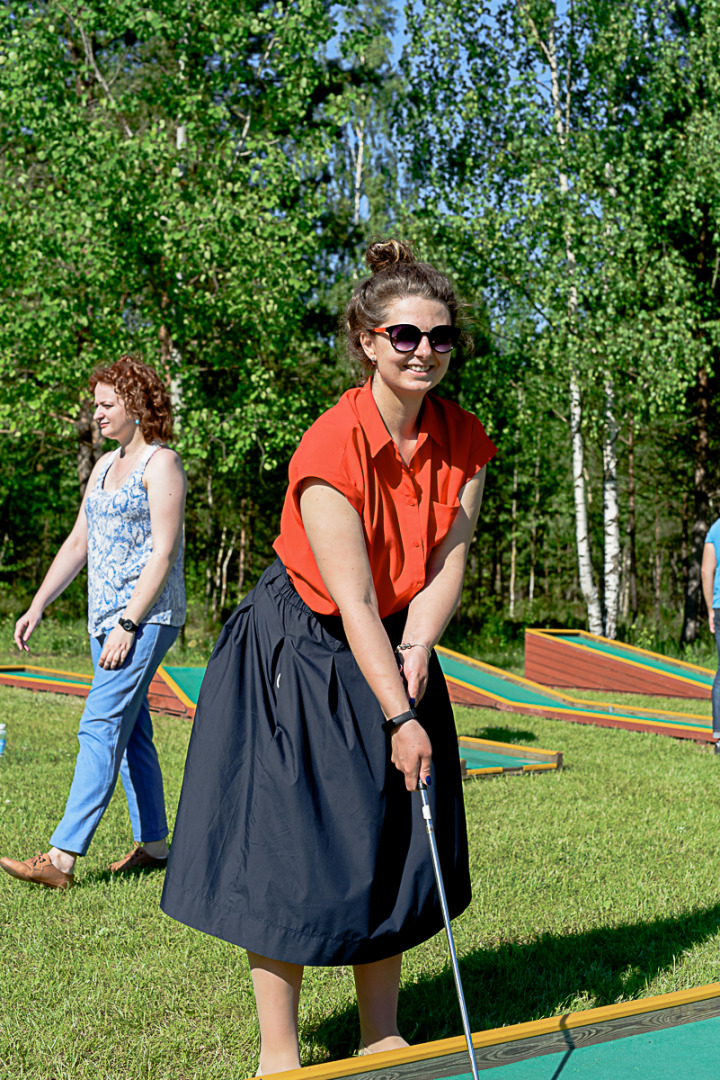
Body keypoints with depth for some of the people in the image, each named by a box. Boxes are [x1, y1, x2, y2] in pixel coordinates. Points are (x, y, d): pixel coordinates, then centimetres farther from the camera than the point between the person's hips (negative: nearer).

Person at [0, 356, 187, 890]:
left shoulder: (161, 463, -8)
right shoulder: (105, 466, 18)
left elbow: (164, 552, -15)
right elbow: (78, 543, 20)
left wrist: (128, 624, -20)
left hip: (147, 616, -9)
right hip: (106, 617, 9)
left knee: (101, 727, -14)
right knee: (131, 731, 11)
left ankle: (61, 858, -18)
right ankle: (154, 843, 20)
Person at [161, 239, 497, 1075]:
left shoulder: (463, 442, -5)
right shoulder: (332, 447, -24)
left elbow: (448, 561, -6)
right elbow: (354, 602, -25)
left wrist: (416, 649, -23)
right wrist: (400, 718, -26)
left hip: (394, 650, 6)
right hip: (297, 655, -6)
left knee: (393, 843, 8)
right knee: (285, 850, -4)